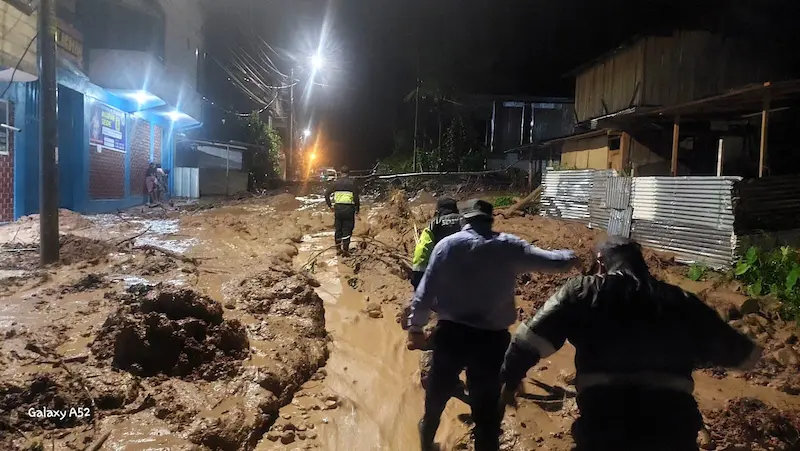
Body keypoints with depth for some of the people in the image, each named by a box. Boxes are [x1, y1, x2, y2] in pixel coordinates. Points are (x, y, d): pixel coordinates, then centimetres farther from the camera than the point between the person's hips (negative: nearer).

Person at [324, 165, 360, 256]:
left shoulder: (336, 182, 6)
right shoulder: (352, 182, -4)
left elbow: (327, 194, 5)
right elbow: (356, 197, -10)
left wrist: (330, 205, 14)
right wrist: (357, 208, 1)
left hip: (338, 208, 3)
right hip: (349, 208, -3)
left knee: (338, 229, 13)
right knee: (347, 230, 3)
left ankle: (338, 249, 18)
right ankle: (345, 250, 2)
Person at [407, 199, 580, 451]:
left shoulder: (448, 244, -3)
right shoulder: (509, 247, -3)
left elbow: (425, 291, -4)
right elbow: (555, 262, 4)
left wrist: (416, 327, 4)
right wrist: (570, 257, 26)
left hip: (450, 333, 2)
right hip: (492, 338, -2)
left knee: (438, 391, 26)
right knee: (487, 408, 10)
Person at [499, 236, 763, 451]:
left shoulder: (582, 292, 7)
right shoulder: (680, 301, 15)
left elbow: (531, 340, -2)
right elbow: (742, 353, 24)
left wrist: (510, 379, 13)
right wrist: (749, 352, 47)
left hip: (605, 428, -2)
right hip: (675, 428, 3)